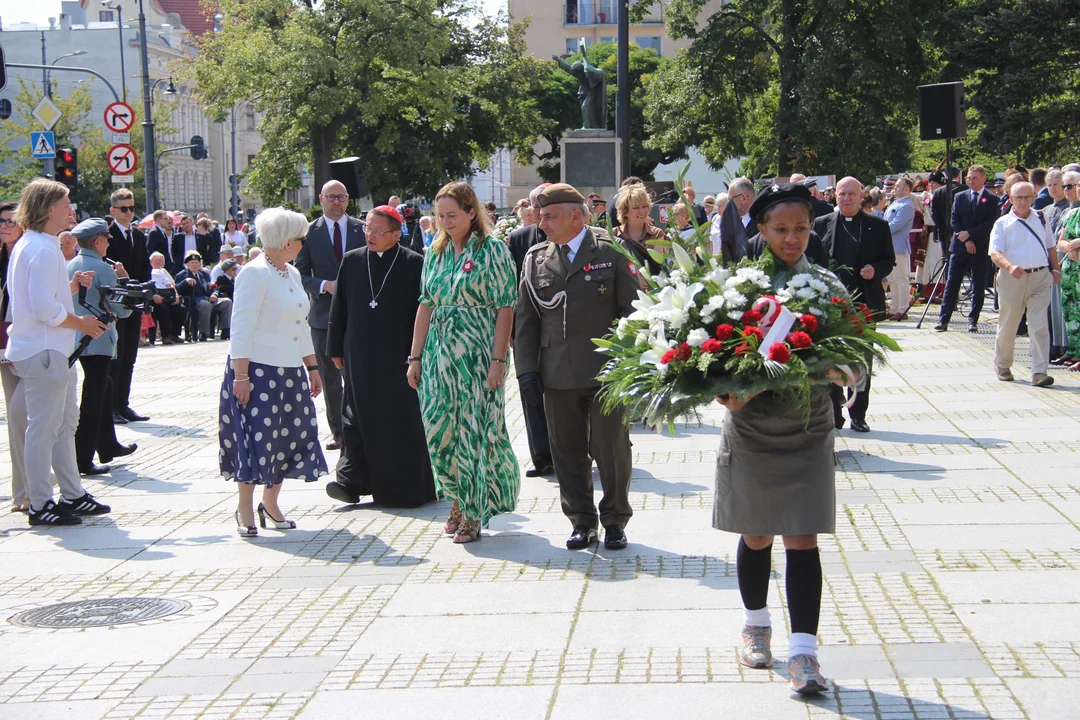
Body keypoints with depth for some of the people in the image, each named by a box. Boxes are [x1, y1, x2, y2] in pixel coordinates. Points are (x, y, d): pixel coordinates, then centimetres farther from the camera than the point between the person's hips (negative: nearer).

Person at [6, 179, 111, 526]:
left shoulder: (29, 246, 15)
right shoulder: (43, 250, -18)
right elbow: (46, 309, -24)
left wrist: (70, 285, 8)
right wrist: (81, 323, -11)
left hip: (52, 351, 11)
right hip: (43, 351, -11)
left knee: (65, 422, 17)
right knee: (43, 428, -4)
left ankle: (72, 495, 25)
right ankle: (40, 506, 3)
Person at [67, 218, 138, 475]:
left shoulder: (71, 266, 7)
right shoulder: (103, 269, -17)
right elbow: (122, 309, -16)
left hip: (78, 338, 9)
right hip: (98, 341, -9)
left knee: (104, 389, 23)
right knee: (93, 398, -5)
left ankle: (108, 445, 35)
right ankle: (83, 460, -4)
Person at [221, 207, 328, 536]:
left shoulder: (292, 274, 14)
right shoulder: (255, 274, -12)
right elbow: (242, 328, -15)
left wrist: (312, 366, 19)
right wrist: (240, 375, -19)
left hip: (289, 372, 8)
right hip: (258, 370, -8)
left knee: (288, 435, 8)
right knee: (256, 436, -5)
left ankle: (270, 502, 22)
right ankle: (245, 508, 7)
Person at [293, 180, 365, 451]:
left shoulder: (362, 230, 3)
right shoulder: (309, 233, 2)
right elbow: (301, 274, 1)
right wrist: (324, 285, -15)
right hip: (324, 314, 1)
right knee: (330, 378, 7)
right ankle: (337, 431, 16)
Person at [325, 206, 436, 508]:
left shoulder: (414, 264, -5)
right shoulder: (351, 261, 5)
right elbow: (339, 309, 10)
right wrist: (336, 349, 9)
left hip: (399, 355, -3)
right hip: (360, 356, 3)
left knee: (402, 420, 2)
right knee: (359, 417, 3)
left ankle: (407, 486, 11)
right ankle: (352, 481, 4)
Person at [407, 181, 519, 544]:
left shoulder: (492, 251, -5)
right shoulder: (435, 252, 11)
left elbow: (505, 308, -9)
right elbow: (426, 305, 12)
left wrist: (498, 360, -16)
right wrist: (415, 357, 8)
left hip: (478, 352, -5)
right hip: (439, 351, 5)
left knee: (475, 429, -3)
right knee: (439, 430, 3)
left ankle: (474, 513, 8)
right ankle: (460, 498, 23)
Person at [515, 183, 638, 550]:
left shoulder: (611, 253, -1)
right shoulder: (535, 260, 9)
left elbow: (633, 310, 0)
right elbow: (525, 317, 12)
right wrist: (527, 367, 4)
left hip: (606, 370, -3)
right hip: (558, 376, 3)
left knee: (612, 448, 3)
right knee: (568, 452, 7)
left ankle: (615, 522, 17)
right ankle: (582, 523, 19)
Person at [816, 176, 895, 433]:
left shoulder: (878, 226, 5)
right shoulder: (822, 224, 6)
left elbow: (889, 260, 8)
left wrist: (876, 270, -13)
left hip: (866, 303, 0)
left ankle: (858, 415, 12)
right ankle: (833, 414, 12)